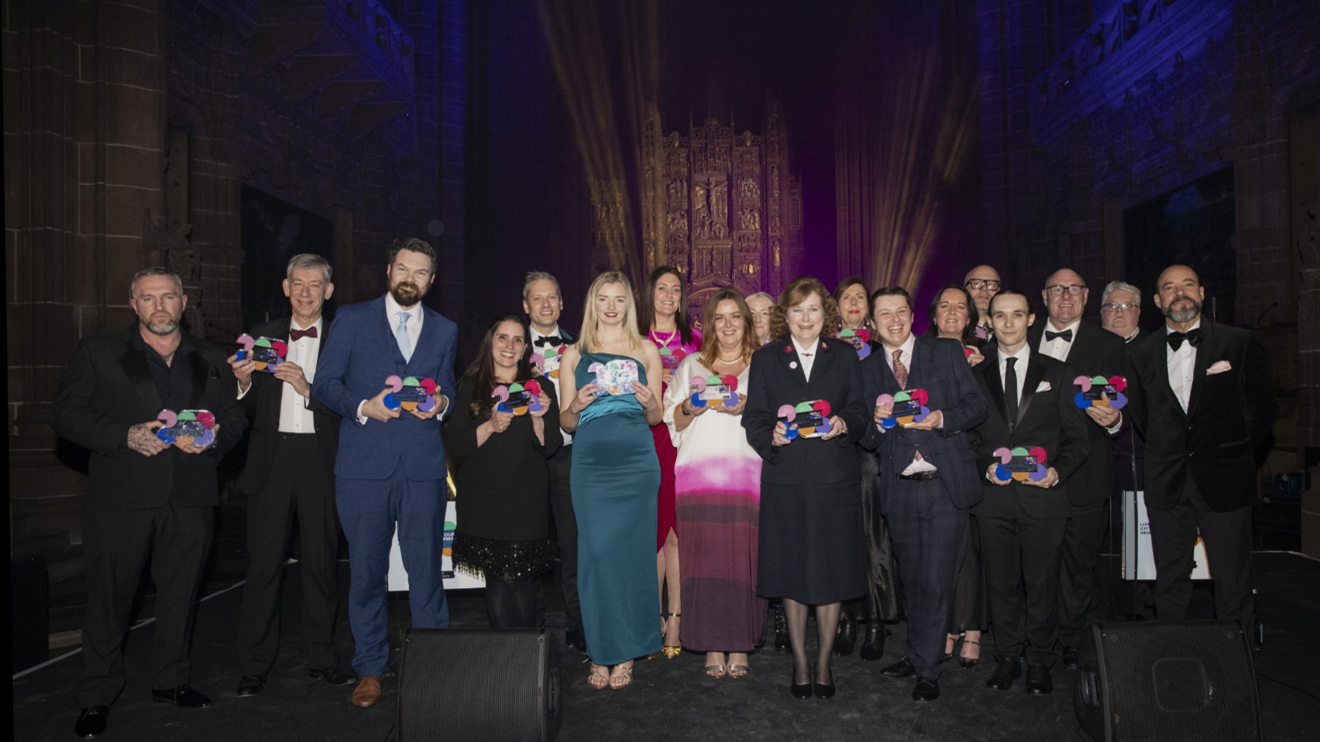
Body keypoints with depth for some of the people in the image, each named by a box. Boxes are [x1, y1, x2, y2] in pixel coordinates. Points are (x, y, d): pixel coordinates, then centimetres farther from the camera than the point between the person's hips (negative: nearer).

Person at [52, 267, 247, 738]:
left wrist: (214, 438, -8)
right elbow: (65, 415, -1)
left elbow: (235, 417, 14)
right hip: (120, 497, -2)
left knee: (180, 593, 11)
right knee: (109, 596, 4)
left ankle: (171, 681, 27)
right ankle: (97, 697, 18)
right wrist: (126, 435, -15)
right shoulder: (97, 353, 4)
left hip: (190, 498, 3)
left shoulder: (210, 359, 13)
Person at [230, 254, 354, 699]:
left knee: (321, 559, 6)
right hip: (272, 457, 1)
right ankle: (254, 666, 14)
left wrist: (308, 389, -18)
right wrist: (243, 383, -11)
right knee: (264, 561, 3)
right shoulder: (262, 337, 11)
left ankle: (322, 658, 20)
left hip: (320, 459, -1)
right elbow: (249, 411, 8)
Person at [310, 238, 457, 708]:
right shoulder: (352, 319, 8)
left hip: (423, 467, 1)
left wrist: (441, 404, -4)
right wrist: (363, 406, -13)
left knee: (426, 568, 3)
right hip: (364, 466, -1)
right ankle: (370, 669, 19)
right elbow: (324, 382, 4)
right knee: (367, 570, 5)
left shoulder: (445, 330, 16)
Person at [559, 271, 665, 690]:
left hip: (636, 463, 0)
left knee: (632, 552, -2)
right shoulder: (575, 355, 13)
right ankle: (600, 654, 10)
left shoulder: (645, 350, 12)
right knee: (596, 553, -2)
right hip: (591, 464, 1)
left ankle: (626, 655, 10)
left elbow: (656, 418, 12)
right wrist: (576, 407, -10)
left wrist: (648, 401, -9)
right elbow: (566, 423, 12)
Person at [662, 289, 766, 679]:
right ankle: (713, 646, 6)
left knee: (743, 555, -6)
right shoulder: (691, 365, 18)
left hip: (747, 472, -1)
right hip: (700, 474, 1)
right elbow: (673, 421, 16)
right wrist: (690, 406, -4)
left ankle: (739, 646, 5)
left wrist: (748, 409, -9)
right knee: (705, 554, -4)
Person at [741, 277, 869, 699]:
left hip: (835, 478, 1)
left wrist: (844, 424, -15)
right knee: (792, 573, 6)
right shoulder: (765, 359, 8)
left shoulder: (845, 356, 11)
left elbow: (859, 411, 7)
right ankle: (800, 664, 21)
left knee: (832, 571, 4)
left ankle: (823, 664, 20)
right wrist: (772, 436, -17)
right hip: (786, 479, 0)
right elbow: (754, 417, 3)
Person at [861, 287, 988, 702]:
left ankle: (927, 670, 8)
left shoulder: (947, 352, 5)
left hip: (945, 484, -3)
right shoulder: (868, 369, 10)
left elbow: (977, 405, 2)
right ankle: (917, 654, 31)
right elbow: (866, 441, 9)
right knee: (911, 579, 15)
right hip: (899, 489, 3)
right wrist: (877, 422, -13)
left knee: (936, 580, -5)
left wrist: (941, 418, -15)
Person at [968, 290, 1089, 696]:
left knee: (1041, 583, 5)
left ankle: (1039, 662, 20)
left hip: (1043, 495, -1)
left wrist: (1058, 471, -12)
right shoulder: (975, 376, 10)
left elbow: (1077, 437, 5)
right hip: (993, 496, 1)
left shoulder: (1057, 373, 7)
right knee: (1001, 583, 8)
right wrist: (986, 465, -8)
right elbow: (968, 436, 10)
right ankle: (1007, 657, 22)